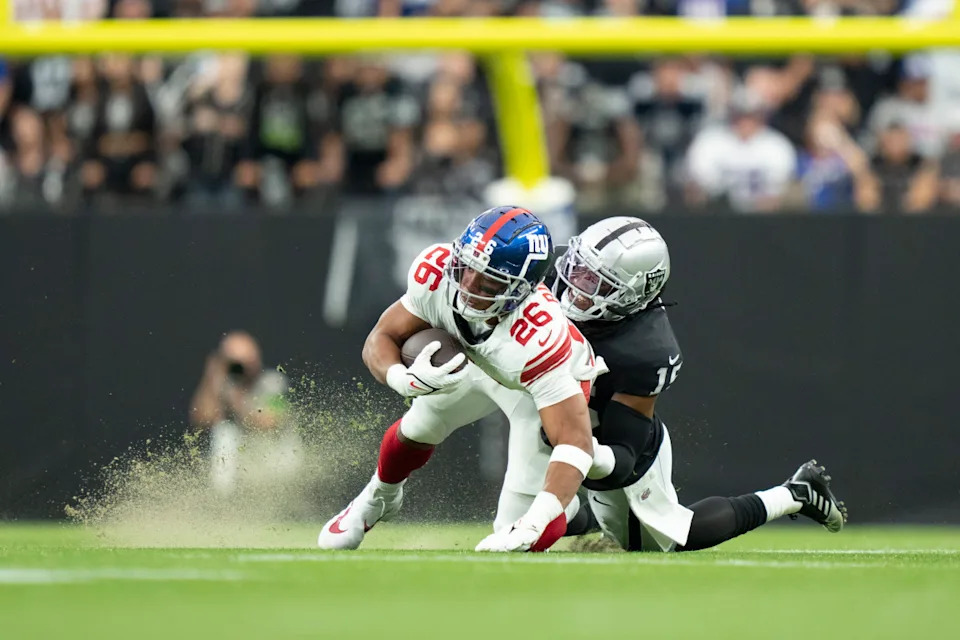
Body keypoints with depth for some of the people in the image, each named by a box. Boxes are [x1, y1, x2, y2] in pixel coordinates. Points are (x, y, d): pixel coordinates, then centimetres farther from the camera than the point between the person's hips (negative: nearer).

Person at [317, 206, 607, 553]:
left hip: (547, 384, -4)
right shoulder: (435, 272, -34)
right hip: (478, 359, 4)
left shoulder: (539, 339, -47)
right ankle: (379, 498, 53)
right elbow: (380, 339, -21)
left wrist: (532, 526, -57)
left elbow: (575, 441, -45)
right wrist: (403, 379, -45)